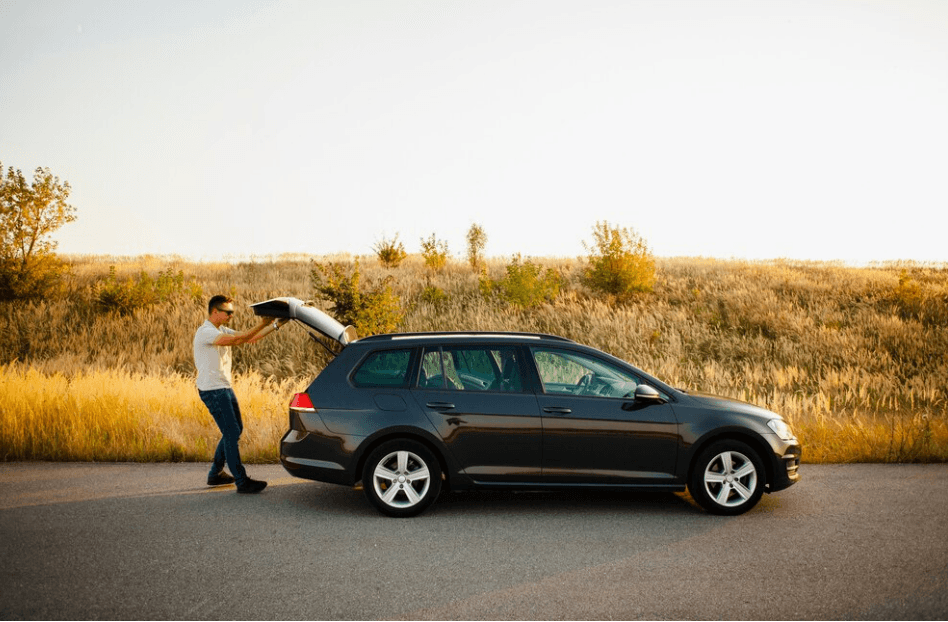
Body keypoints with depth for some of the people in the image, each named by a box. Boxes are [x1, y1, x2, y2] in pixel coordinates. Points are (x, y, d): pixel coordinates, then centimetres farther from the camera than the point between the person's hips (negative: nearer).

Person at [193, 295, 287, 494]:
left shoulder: (222, 331, 13)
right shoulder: (206, 332, -17)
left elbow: (251, 339, 9)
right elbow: (237, 340, -29)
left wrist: (275, 325, 2)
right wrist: (262, 324, -29)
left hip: (224, 388, 10)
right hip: (212, 390, -10)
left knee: (235, 430, 17)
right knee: (231, 433, -10)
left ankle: (216, 473, 28)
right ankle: (241, 481, -6)